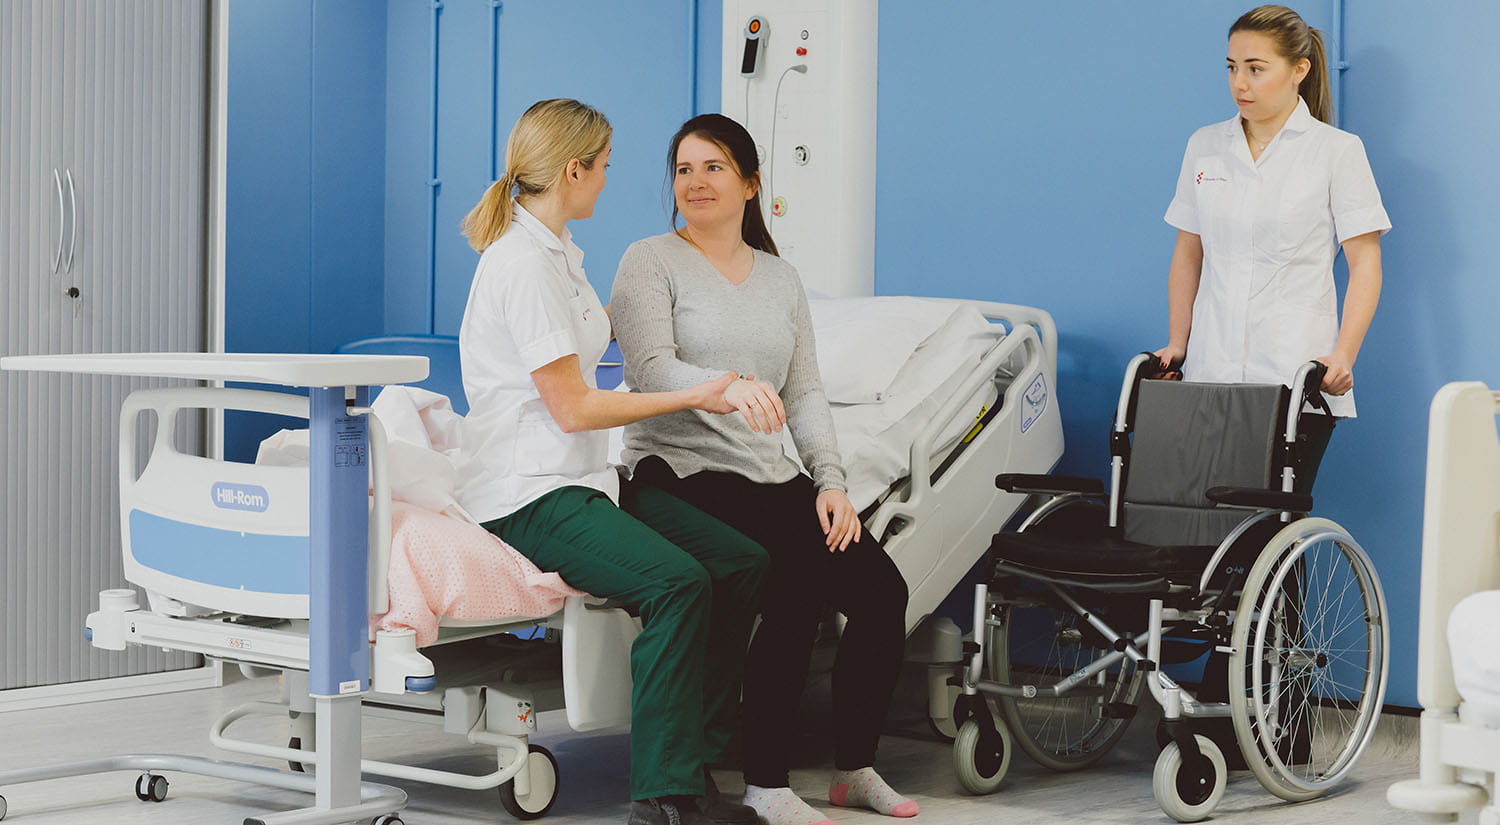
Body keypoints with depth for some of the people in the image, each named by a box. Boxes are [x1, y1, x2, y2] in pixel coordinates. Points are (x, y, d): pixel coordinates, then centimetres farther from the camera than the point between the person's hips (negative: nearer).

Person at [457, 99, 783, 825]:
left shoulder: (555, 251, 16)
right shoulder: (524, 263, -15)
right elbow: (572, 407, -16)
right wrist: (693, 397, -9)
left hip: (582, 479, 10)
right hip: (526, 495, -10)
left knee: (742, 562, -4)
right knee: (677, 581, -30)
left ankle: (703, 755, 0)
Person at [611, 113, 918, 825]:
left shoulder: (781, 279, 19)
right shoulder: (650, 263, 2)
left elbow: (805, 392, 13)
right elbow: (653, 369, -13)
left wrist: (831, 483, -2)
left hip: (771, 474, 6)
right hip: (681, 473, -6)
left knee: (882, 588, -14)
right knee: (795, 592, -28)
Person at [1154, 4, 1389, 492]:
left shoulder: (1337, 151, 1)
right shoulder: (1204, 147, 13)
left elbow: (1365, 266, -2)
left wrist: (1343, 355, -13)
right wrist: (1178, 342, 8)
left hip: (1296, 378, -3)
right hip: (1211, 375, 3)